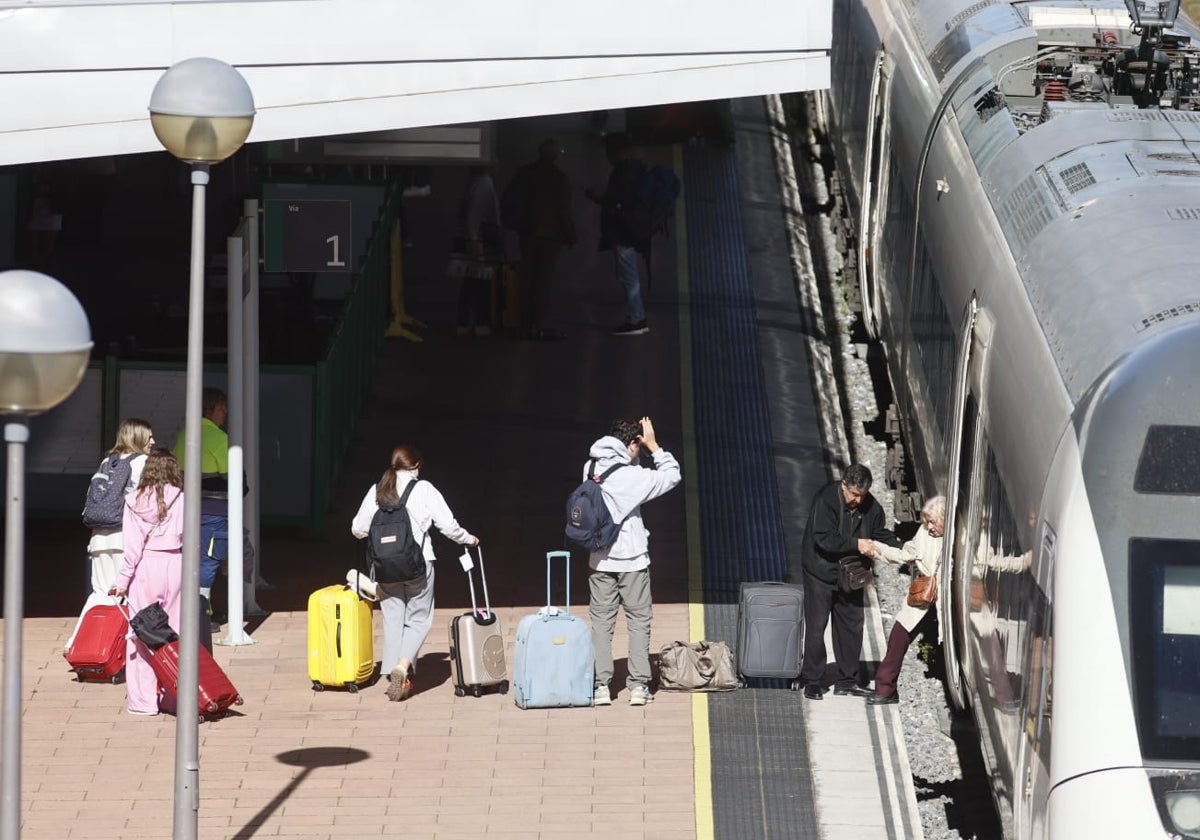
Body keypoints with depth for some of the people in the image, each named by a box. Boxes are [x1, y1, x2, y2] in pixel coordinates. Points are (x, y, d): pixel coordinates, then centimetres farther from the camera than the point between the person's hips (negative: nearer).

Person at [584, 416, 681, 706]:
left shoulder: (591, 468, -2)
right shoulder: (632, 477, -18)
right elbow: (672, 475, -6)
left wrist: (644, 448, 7)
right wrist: (654, 447, -3)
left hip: (600, 560, 4)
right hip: (632, 559, -4)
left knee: (601, 620, 7)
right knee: (639, 620, 7)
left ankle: (601, 686, 3)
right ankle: (638, 685, 5)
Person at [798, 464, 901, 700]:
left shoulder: (870, 506, -4)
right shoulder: (825, 500, -21)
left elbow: (880, 534, 8)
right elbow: (824, 539, -27)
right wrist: (855, 544, -32)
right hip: (821, 572, -5)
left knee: (852, 625, 8)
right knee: (816, 627, -4)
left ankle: (847, 680, 18)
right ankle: (812, 682, 3)